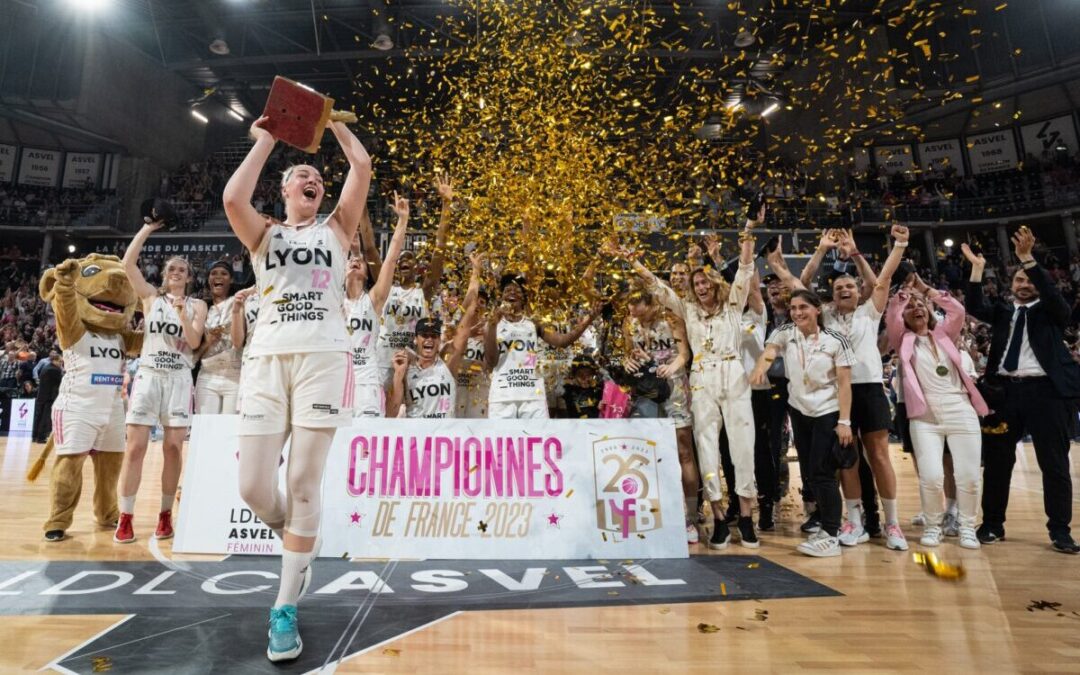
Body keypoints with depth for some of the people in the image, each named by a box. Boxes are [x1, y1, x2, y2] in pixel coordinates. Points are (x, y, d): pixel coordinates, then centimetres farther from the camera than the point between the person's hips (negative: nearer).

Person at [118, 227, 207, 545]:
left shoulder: (197, 305, 9)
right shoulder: (151, 296, 10)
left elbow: (194, 342, -3)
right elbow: (128, 263, -1)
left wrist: (182, 311, -15)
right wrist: (147, 229, 3)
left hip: (179, 379, 0)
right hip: (148, 375, 0)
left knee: (173, 448, -1)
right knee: (135, 447, -4)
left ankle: (166, 514, 11)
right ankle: (125, 518, 5)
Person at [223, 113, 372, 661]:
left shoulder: (336, 229, 19)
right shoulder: (264, 235, 19)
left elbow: (362, 167, 8)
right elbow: (232, 198, -4)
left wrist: (334, 120, 22)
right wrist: (266, 140, 10)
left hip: (324, 357, -1)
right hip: (267, 358, 2)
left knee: (304, 482, -6)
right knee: (253, 486, -4)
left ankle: (284, 609, 6)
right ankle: (297, 545, 28)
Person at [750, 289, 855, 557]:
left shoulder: (836, 341, -11)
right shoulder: (785, 333, -2)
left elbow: (844, 383, -11)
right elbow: (769, 352, -20)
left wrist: (844, 422, -15)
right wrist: (760, 367, -43)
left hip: (828, 413, -5)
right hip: (799, 411, 5)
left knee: (822, 472, -8)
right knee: (809, 473, 11)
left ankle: (831, 536, 2)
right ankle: (828, 523, 27)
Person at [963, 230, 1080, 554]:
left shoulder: (1051, 311, 9)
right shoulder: (1002, 311, 15)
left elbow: (1052, 293, -11)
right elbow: (974, 308, -1)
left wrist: (1028, 258, -19)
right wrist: (977, 269, -7)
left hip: (1046, 390, -2)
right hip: (1005, 390, 2)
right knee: (997, 460, 6)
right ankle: (992, 524, 16)